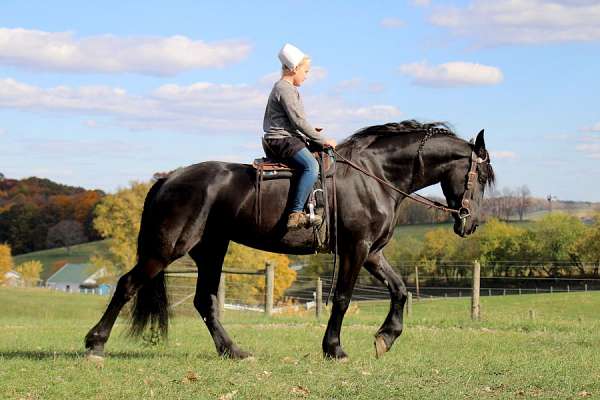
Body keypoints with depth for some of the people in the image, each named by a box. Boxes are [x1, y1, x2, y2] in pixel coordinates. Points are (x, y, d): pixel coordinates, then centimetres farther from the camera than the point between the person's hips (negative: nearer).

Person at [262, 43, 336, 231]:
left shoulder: (281, 88, 22)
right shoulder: (286, 89, -12)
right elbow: (298, 121, -17)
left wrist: (310, 133, 25)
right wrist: (322, 140, -11)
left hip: (275, 140, 11)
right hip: (281, 140, -11)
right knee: (311, 166, -30)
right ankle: (295, 214, -39)